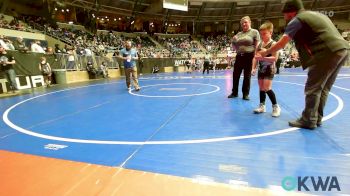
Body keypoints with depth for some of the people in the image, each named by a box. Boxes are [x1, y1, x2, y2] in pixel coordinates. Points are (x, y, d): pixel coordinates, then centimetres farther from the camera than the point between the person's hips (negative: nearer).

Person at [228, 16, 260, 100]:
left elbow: (257, 45, -6)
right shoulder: (239, 34, 14)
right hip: (239, 56, 5)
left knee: (247, 76, 2)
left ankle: (245, 94, 13)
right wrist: (234, 41, -1)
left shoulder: (254, 32, 0)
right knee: (235, 74, 5)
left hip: (249, 56, -5)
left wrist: (255, 57, -13)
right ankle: (234, 92, 19)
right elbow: (235, 46, 20)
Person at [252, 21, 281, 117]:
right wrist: (253, 68, 1)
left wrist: (263, 57, -31)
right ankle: (262, 106, 21)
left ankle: (276, 106, 6)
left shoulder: (273, 44, -12)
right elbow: (256, 57, 9)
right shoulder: (259, 44, 7)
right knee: (261, 88, 10)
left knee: (267, 88, -11)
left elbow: (275, 58, -22)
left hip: (269, 69, -6)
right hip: (261, 69, 7)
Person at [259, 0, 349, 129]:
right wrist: (304, 53, 26)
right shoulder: (316, 15, 25)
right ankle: (317, 118, 21)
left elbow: (282, 43, -5)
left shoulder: (297, 20, -1)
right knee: (323, 88, 14)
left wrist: (266, 52, 9)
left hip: (328, 53, -9)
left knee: (313, 88, -3)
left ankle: (309, 121, 2)